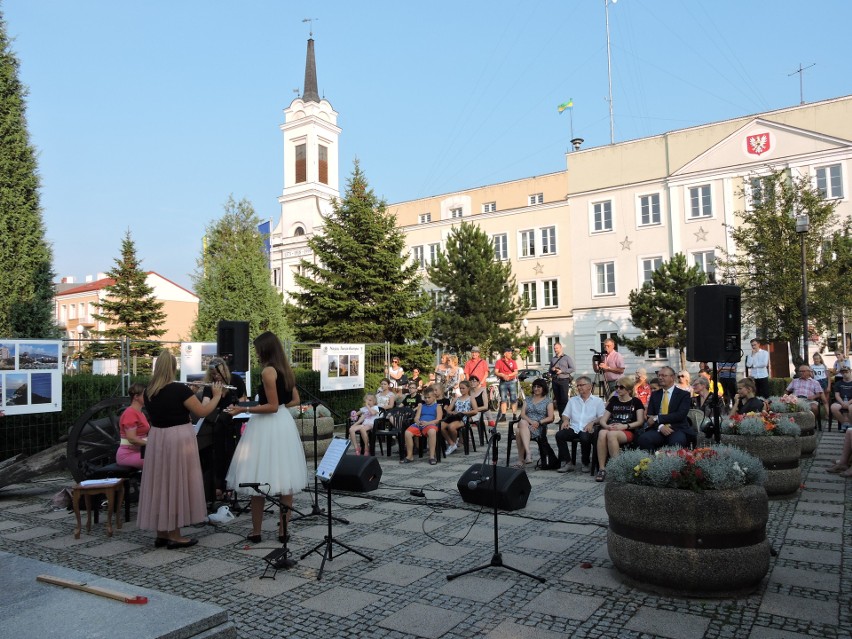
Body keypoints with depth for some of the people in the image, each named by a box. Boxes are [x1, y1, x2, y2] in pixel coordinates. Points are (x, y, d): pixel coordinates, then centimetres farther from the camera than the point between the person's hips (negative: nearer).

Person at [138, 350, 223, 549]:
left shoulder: (148, 392, 3)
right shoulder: (180, 389, -15)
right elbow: (203, 412, -10)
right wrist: (217, 395, 5)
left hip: (156, 440, 6)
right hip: (178, 440, -6)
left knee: (160, 484, 12)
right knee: (177, 483, 2)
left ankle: (161, 533, 20)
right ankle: (174, 535, 8)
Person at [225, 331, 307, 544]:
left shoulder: (268, 371, -15)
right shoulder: (286, 370, 9)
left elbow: (272, 406, -17)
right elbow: (295, 401, 14)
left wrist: (244, 409, -14)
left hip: (267, 427, -8)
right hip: (284, 424, 8)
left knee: (259, 480, 3)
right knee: (285, 478, 9)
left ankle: (256, 532, 12)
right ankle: (283, 530, 16)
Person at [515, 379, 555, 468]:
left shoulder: (548, 401, 11)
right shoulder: (528, 399, 22)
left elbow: (550, 418, 0)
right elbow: (522, 414, 9)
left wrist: (539, 422, -16)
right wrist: (530, 421, -12)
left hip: (539, 428, -3)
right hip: (526, 424, 3)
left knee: (520, 432, -35)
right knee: (522, 423, -37)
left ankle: (521, 460, -33)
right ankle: (528, 452, -44)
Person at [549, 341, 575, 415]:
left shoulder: (567, 358, 3)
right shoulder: (552, 359, 17)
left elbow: (572, 369, -3)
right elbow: (550, 370, 23)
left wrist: (562, 371, -12)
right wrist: (552, 369, -1)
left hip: (564, 380, -5)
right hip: (555, 381, 5)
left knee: (564, 399, -11)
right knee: (558, 400, 4)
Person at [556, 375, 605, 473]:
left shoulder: (597, 401, 13)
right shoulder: (572, 400, 26)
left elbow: (602, 417, 2)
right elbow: (565, 414, 23)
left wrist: (592, 423, -16)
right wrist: (565, 420, 0)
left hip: (587, 430, -3)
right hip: (573, 428, 4)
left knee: (585, 437, -37)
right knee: (559, 435, -25)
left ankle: (585, 463, -12)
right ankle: (567, 462, -18)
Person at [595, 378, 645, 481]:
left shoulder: (636, 402, 14)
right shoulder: (614, 401, 25)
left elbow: (640, 421, 2)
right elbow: (603, 419, 18)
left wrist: (625, 426, -14)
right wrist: (606, 426, -7)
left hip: (628, 432, -3)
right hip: (611, 429, 3)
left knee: (611, 434, -39)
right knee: (602, 433, -35)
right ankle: (601, 469, -34)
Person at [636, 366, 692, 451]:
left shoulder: (684, 394, 6)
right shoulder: (655, 395, 17)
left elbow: (681, 415, -8)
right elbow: (649, 416, 8)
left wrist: (657, 418, -13)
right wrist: (660, 426, -13)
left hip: (677, 429, -3)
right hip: (658, 429, 3)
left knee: (676, 442, -37)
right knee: (643, 439, -28)